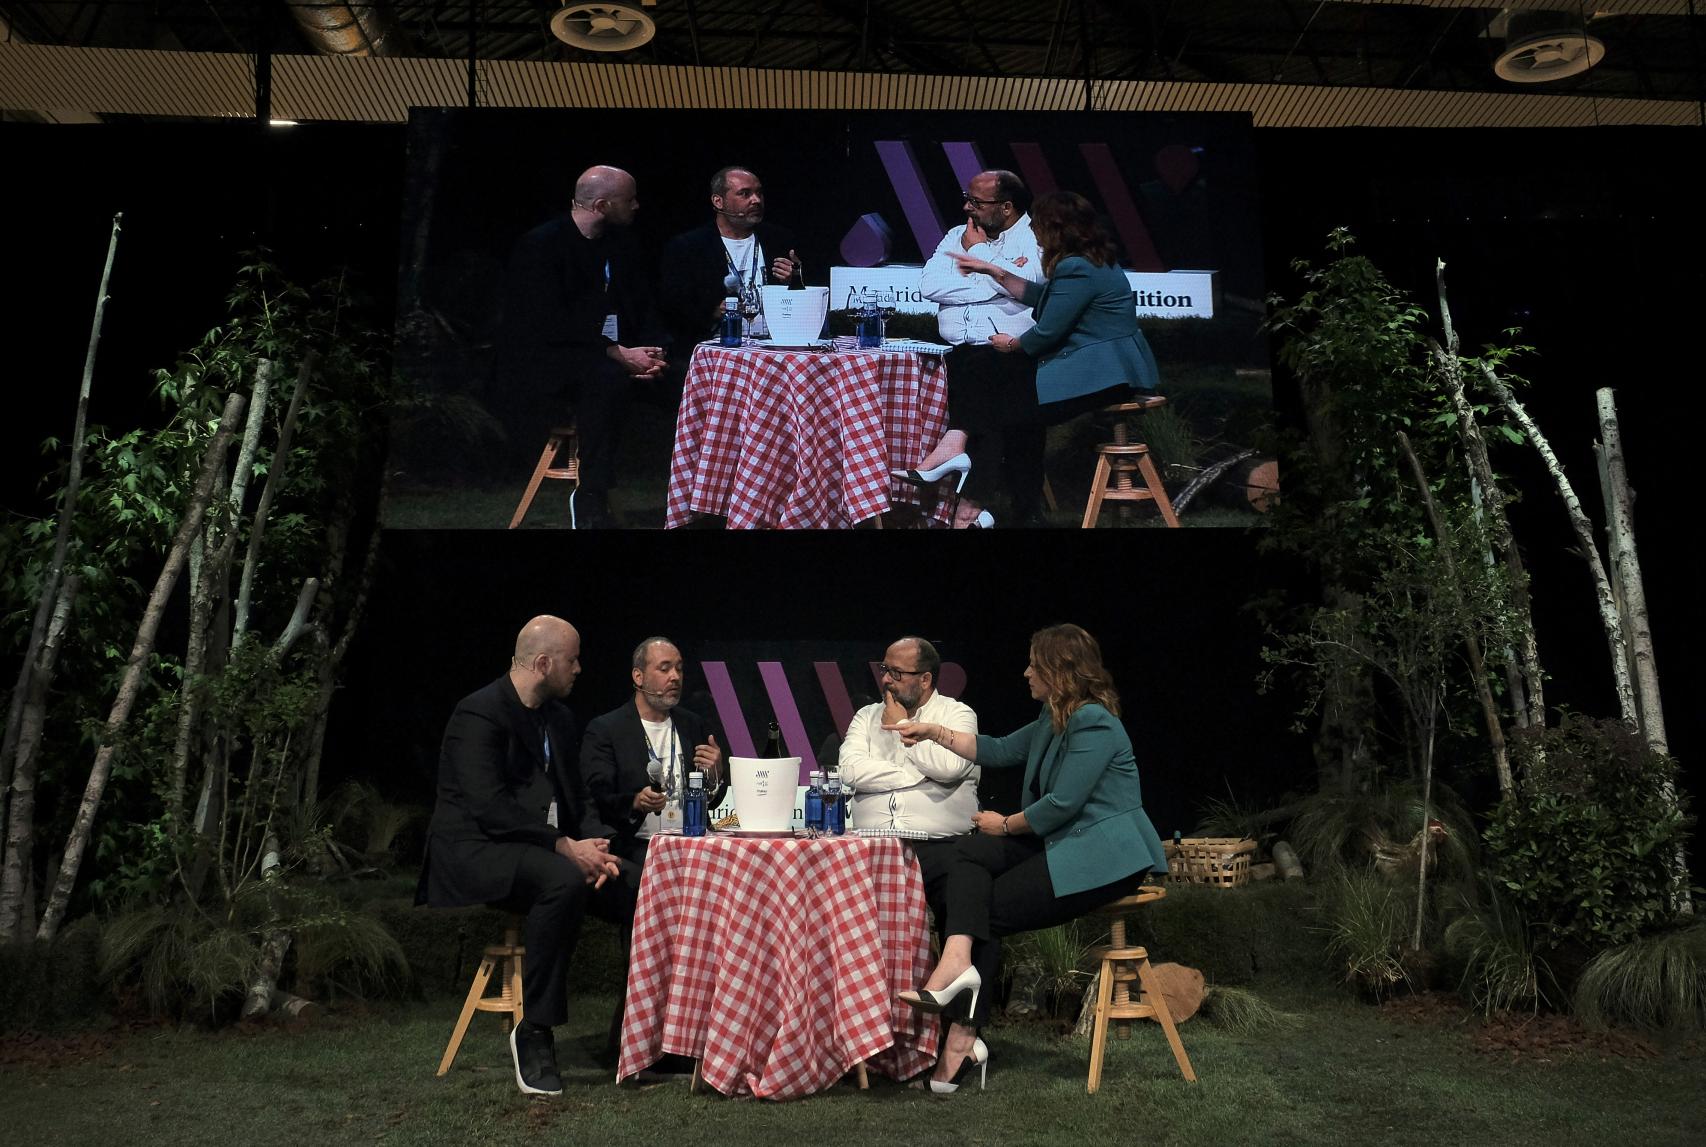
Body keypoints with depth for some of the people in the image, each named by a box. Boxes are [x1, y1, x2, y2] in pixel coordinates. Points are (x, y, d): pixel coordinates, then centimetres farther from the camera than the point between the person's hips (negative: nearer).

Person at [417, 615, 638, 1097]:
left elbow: (576, 796, 17)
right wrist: (565, 847, -23)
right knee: (565, 881, -37)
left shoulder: (559, 717, 15)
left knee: (639, 888, -11)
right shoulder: (479, 713, -12)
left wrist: (596, 845, -4)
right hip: (478, 850, -8)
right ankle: (533, 1033, -24)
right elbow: (491, 808, -22)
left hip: (546, 850, 8)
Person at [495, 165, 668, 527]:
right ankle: (592, 500, -29)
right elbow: (551, 322, -20)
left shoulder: (622, 243, 11)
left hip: (611, 355, 6)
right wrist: (618, 353, -26)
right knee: (608, 378, -36)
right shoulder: (540, 245, -10)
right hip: (545, 359, -6)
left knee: (675, 375, -23)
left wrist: (653, 352, -12)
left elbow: (644, 309, 10)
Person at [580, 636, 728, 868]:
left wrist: (715, 777, -3)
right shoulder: (604, 729, 1)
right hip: (634, 848, -4)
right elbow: (597, 801, -8)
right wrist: (636, 803, -27)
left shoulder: (694, 725, 16)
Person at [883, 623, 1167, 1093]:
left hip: (1102, 858, -10)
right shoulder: (1054, 719, 16)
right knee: (969, 854, -11)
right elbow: (1000, 750, 24)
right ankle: (958, 958, -31)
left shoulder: (1093, 724, -17)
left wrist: (1006, 825, -6)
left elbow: (1062, 804, -21)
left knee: (993, 910, -11)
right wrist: (935, 733, 17)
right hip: (1059, 844, 10)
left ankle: (963, 1037, -3)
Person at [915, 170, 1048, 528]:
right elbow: (928, 284, 2)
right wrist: (995, 281, -6)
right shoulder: (957, 236, 19)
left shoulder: (1035, 239, 5)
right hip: (956, 353, 4)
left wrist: (978, 250, -1)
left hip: (1011, 350, -4)